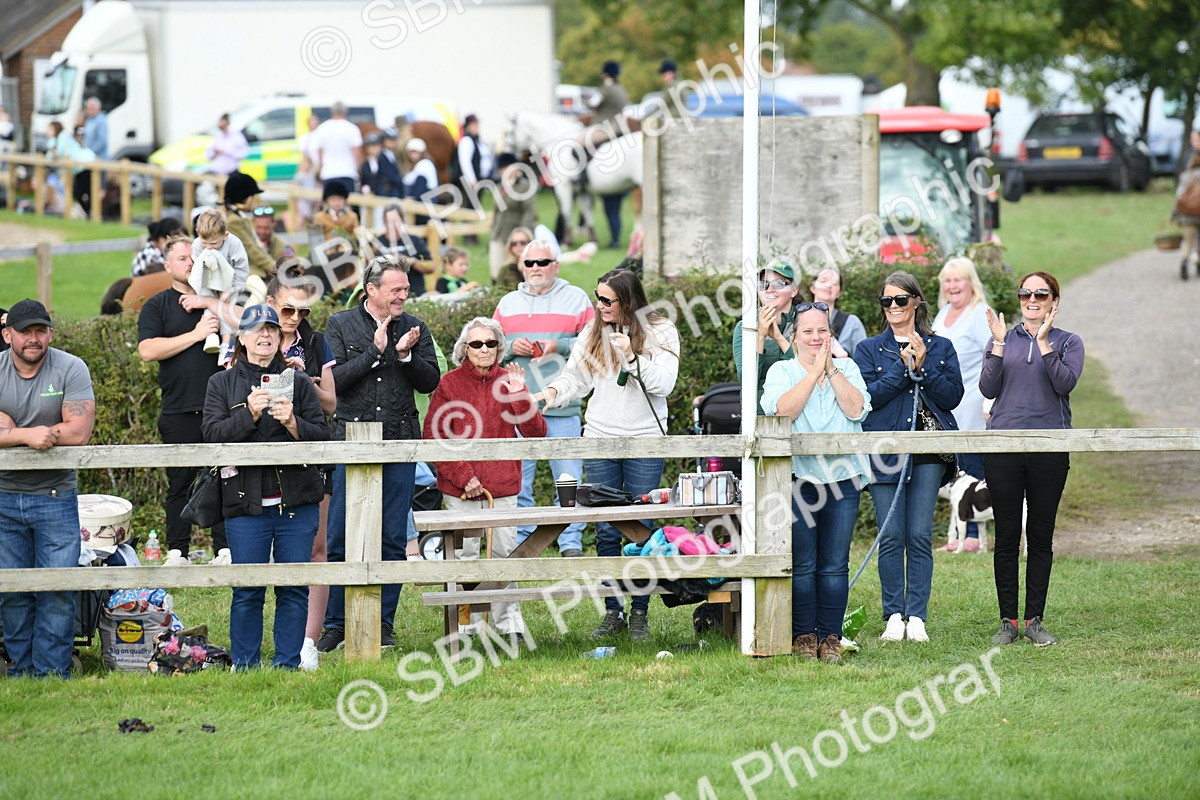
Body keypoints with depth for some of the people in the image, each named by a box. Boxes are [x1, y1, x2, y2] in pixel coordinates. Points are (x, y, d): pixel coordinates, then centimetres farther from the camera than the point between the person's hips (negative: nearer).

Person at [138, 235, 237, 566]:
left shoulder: (216, 299, 15)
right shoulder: (157, 306, 9)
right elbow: (148, 350, -6)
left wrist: (208, 302, -8)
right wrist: (195, 335, -10)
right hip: (179, 411, -1)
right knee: (179, 482, 2)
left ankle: (225, 549, 6)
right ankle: (177, 553, 7)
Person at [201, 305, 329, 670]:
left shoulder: (298, 382, 11)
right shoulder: (222, 383, 10)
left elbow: (322, 436, 5)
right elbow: (212, 434, -3)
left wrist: (293, 423, -13)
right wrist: (249, 414, -16)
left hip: (296, 502, 1)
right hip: (246, 503, -1)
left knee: (294, 588, 1)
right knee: (246, 591, -1)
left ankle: (287, 664, 9)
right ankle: (244, 667, 8)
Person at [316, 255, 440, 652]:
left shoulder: (414, 328, 9)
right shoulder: (341, 325, 2)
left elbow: (430, 382, 4)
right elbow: (333, 378, -8)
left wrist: (406, 354, -12)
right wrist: (375, 351, -13)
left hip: (400, 441, 2)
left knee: (393, 538, 4)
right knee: (341, 538, -3)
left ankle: (383, 623, 12)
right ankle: (336, 624, 4)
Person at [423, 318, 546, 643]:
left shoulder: (509, 381, 6)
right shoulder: (450, 384, 0)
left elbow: (535, 433, 1)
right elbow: (434, 437, -2)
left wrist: (518, 395, -13)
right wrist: (463, 476, -10)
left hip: (503, 484, 2)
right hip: (459, 488, -2)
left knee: (504, 550, 2)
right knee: (464, 552, 0)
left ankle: (508, 620, 12)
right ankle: (468, 624, 8)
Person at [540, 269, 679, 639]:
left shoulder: (660, 332, -2)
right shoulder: (593, 333, 8)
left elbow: (664, 383, -9)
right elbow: (575, 377, 8)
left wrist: (631, 357, -19)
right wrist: (552, 392, -10)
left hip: (645, 443, -3)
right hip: (600, 440, 3)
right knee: (606, 532, 3)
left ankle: (640, 613, 7)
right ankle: (613, 612, 10)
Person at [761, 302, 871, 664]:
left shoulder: (847, 368, 12)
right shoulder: (781, 371, 7)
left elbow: (856, 409, -5)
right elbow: (784, 410, -12)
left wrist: (831, 369, -8)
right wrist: (814, 371, -10)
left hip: (842, 480, 2)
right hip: (797, 479, -2)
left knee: (835, 566, 1)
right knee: (802, 565, -2)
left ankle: (831, 637, 7)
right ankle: (803, 636, 7)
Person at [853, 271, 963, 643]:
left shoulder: (940, 348, 11)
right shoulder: (869, 350, 9)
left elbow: (952, 396, 1)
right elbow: (866, 397, -5)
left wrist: (923, 367, -10)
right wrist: (903, 369, -11)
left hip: (928, 452, 0)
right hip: (885, 452, 0)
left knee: (920, 536, -2)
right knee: (890, 536, -2)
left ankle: (917, 617, 3)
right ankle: (894, 616, 4)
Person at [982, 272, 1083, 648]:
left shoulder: (1068, 342, 7)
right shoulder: (1003, 340, 11)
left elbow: (1065, 384, -11)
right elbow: (988, 388, 0)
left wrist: (1044, 342, -17)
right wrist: (999, 345, -9)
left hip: (1049, 447, -1)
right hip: (1003, 446, 1)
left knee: (1041, 536, 4)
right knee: (1006, 536, 2)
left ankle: (1034, 620, 10)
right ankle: (1008, 621, 7)